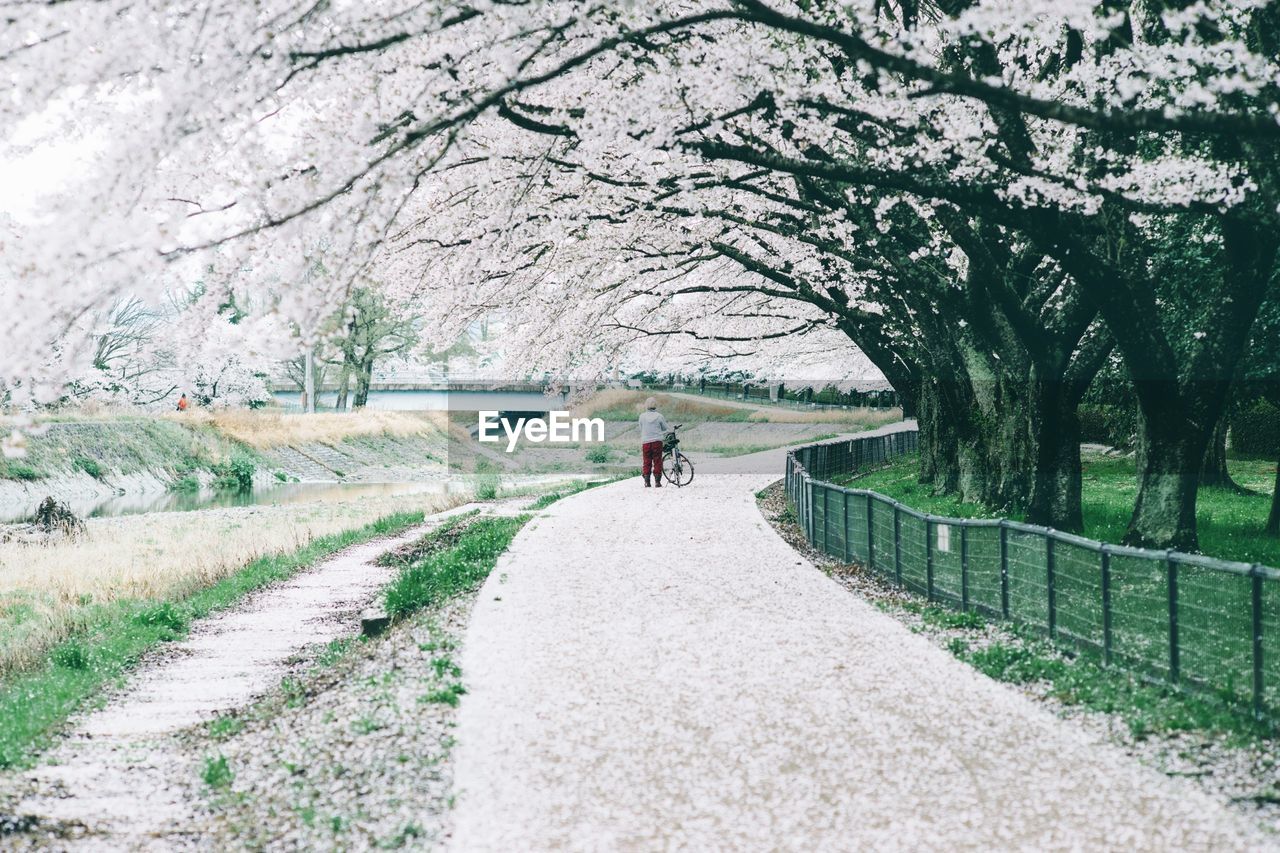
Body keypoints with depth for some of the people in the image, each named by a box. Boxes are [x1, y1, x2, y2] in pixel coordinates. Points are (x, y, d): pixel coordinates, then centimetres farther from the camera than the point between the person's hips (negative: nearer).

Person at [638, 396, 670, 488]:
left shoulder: (642, 416, 0)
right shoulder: (659, 416, -3)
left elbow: (641, 429, 10)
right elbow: (667, 429, 6)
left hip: (645, 442, 1)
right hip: (657, 442, -1)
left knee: (646, 462, 8)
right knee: (657, 462, 5)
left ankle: (647, 482, 7)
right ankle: (657, 481, 2)